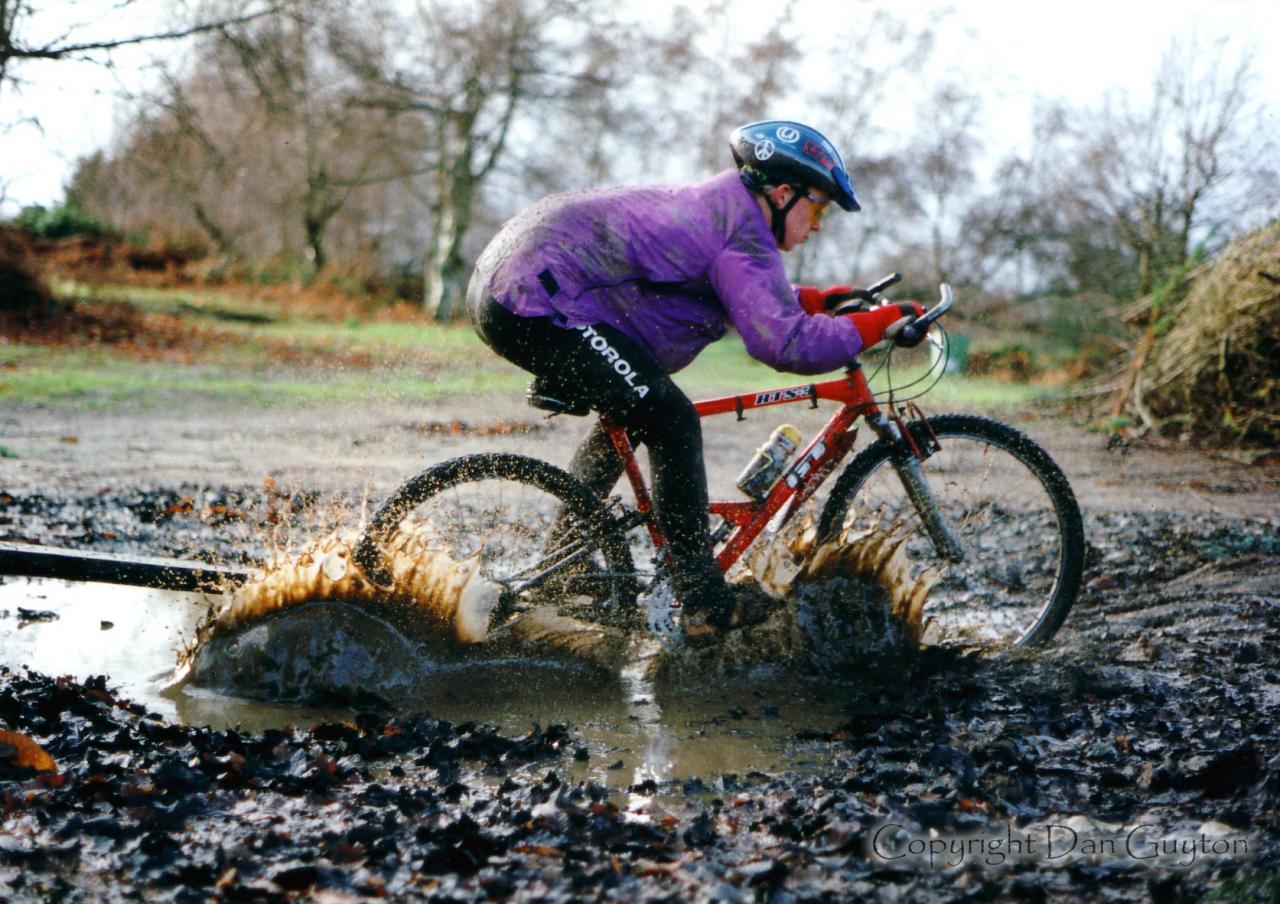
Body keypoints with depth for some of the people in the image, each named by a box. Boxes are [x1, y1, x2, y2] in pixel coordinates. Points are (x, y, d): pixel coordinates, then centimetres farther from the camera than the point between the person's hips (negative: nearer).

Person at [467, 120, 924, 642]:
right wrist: (880, 323, -13)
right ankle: (705, 603, -7)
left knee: (630, 416, 25)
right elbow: (785, 344, -22)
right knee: (672, 423, -12)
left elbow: (753, 303, 35)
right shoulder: (743, 233, -11)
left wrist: (814, 300, 25)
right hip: (535, 303, -11)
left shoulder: (713, 205, 20)